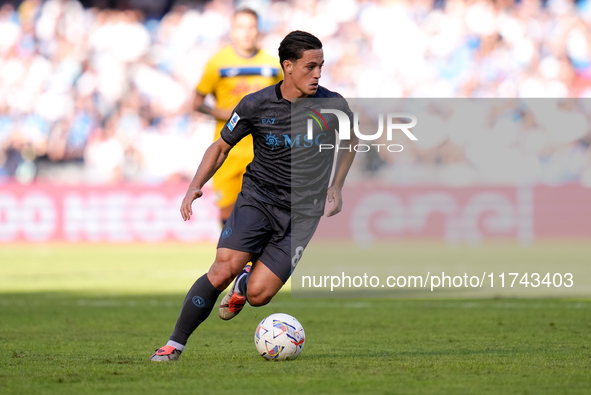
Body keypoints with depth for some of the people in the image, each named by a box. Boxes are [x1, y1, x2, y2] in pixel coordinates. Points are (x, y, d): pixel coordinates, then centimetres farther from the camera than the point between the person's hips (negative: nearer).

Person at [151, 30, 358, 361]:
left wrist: (336, 188, 12)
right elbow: (221, 147, 8)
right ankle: (175, 345, -10)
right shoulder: (256, 105, -5)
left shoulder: (333, 106, -5)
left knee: (258, 294, -11)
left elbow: (350, 141, 18)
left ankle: (244, 286, 29)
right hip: (257, 197, 0)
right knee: (225, 268, -23)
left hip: (302, 213, 0)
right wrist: (196, 186, -5)